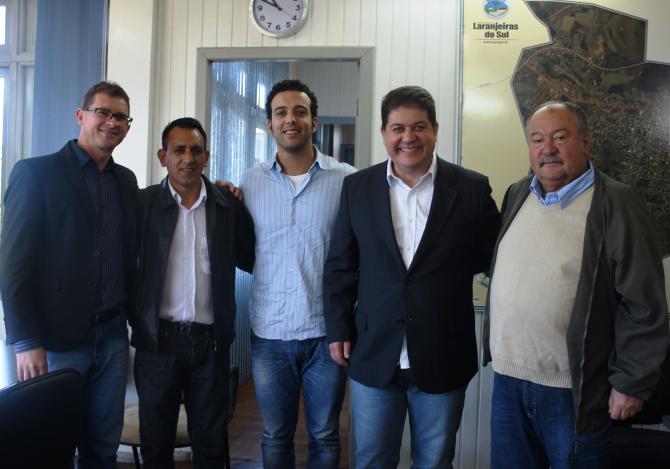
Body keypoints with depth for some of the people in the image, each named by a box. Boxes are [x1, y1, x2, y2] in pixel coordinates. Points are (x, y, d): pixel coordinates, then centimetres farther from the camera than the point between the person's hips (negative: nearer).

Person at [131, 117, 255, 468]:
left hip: (210, 341, 1)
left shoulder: (230, 206, 0)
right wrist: (134, 319, -2)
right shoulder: (142, 203, -2)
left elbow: (253, 260, 6)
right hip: (157, 339, 0)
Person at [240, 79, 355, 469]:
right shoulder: (251, 181, 4)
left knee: (325, 436, 15)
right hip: (270, 333, 2)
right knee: (275, 437, 17)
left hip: (327, 331, -2)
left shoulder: (347, 179, -5)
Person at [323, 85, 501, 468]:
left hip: (443, 359, -1)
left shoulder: (473, 189, -5)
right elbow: (340, 266, 5)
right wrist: (339, 331, 2)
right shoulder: (357, 187, 1)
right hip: (374, 355, 1)